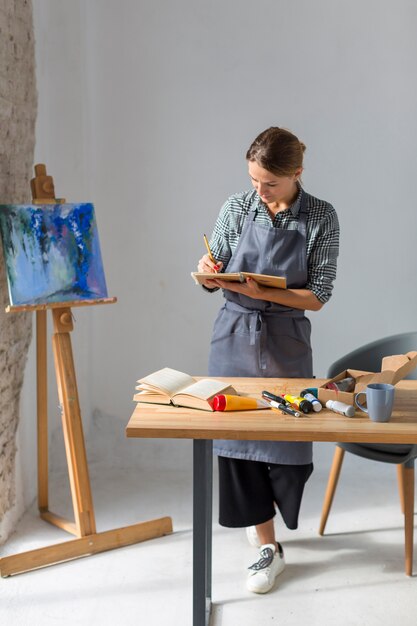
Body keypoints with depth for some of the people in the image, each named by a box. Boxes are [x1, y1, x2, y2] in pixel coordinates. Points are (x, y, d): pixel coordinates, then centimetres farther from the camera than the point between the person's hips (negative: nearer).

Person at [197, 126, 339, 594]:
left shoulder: (321, 218, -7)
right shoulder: (236, 209, -1)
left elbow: (318, 296, -9)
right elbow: (213, 281, 7)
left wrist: (262, 291, -21)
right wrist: (208, 271, -16)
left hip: (286, 341, -1)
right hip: (234, 336, 2)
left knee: (289, 433, 2)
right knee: (237, 432, 4)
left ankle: (262, 508, 34)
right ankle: (266, 546, 20)